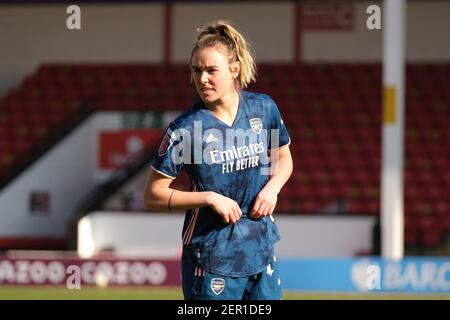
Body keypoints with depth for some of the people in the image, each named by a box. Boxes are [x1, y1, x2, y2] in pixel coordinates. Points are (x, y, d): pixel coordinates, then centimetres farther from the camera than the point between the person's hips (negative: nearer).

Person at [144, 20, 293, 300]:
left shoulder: (264, 109, 0)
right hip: (212, 256, -4)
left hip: (261, 250, 4)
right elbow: (153, 195, -8)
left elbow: (283, 158, 18)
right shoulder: (186, 128, -12)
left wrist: (272, 187, -4)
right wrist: (209, 198, -19)